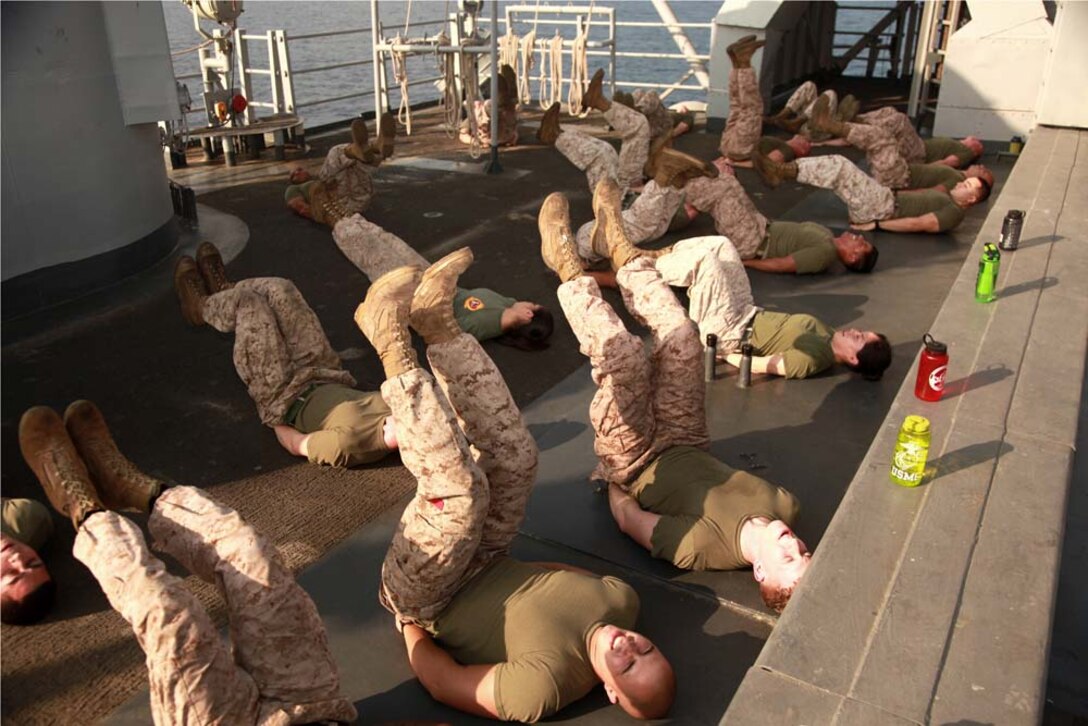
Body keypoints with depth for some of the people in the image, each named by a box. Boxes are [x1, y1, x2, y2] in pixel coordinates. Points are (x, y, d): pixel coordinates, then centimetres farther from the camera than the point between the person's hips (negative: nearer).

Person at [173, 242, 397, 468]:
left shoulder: (347, 445, -42)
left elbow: (295, 445, -23)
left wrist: (275, 420, -5)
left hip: (287, 398, -5)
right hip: (329, 382, 6)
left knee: (247, 302, 0)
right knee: (279, 289, 7)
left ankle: (202, 308, 36)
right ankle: (225, 290, 40)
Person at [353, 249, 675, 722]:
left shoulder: (542, 688, -35)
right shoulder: (622, 602, -18)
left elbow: (442, 684, -24)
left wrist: (411, 631, -11)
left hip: (421, 600, -6)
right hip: (488, 567, 6)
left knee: (459, 489, -34)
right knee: (515, 457, -13)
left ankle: (395, 347, -26)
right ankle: (438, 323, -12)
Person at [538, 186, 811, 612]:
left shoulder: (700, 549, -39)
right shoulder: (784, 508, -25)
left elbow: (628, 520, -24)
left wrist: (613, 482, -7)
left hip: (636, 465, -5)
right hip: (687, 447, 5)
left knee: (623, 353, -24)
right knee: (680, 336, -8)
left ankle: (569, 269, 2)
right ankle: (624, 253, 17)